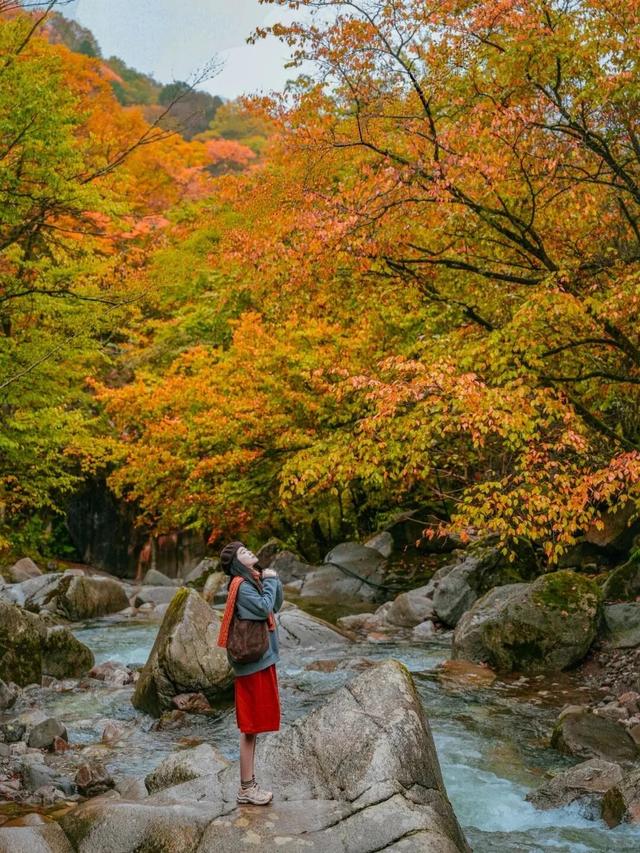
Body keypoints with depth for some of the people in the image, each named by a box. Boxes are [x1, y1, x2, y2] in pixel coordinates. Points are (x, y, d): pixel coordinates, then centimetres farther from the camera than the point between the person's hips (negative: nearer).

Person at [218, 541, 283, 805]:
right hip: (252, 662, -9)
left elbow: (276, 606, 15)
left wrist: (274, 580, 2)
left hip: (262, 659, 9)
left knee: (253, 726, 14)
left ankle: (250, 784, 23)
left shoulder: (254, 581, 12)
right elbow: (264, 608, -26)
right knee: (250, 726, -1)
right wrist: (270, 581, -14)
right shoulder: (242, 586, -16)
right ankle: (246, 788, 9)